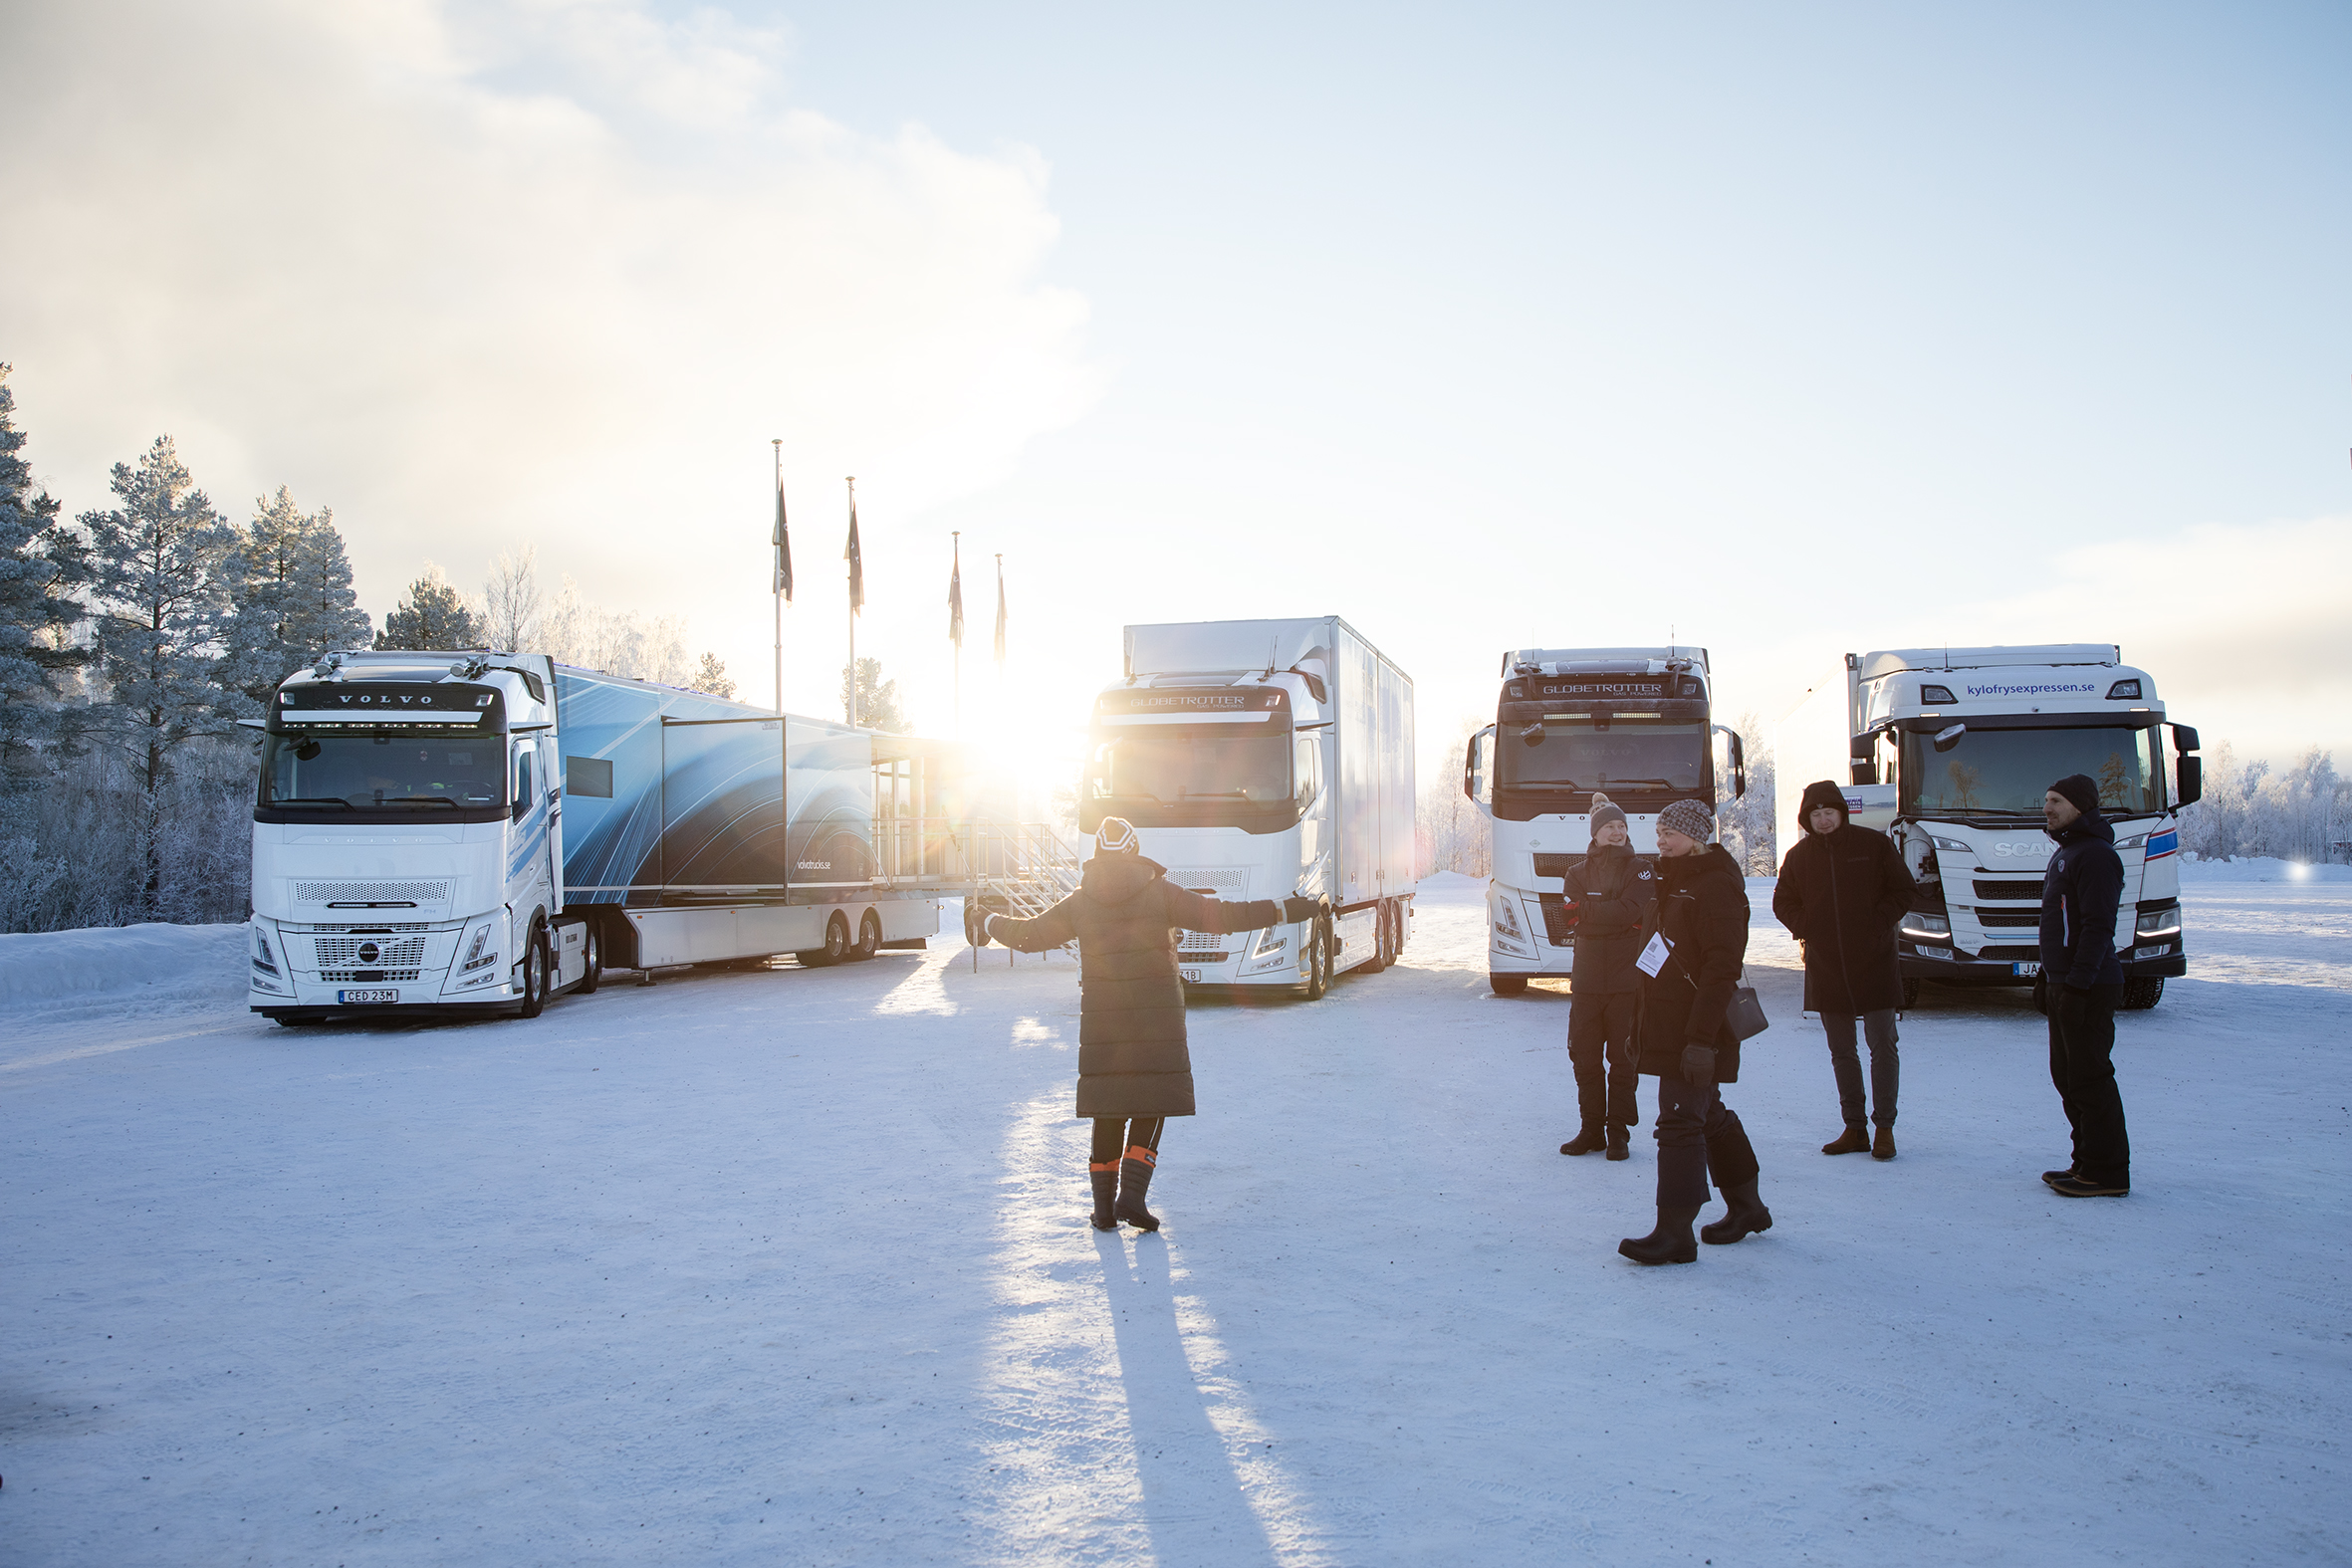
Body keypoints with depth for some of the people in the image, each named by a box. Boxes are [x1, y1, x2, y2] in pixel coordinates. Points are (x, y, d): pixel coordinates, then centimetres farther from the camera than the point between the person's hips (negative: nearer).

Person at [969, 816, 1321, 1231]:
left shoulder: (1080, 902, 4)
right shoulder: (1161, 894, -4)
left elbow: (1028, 936, 11)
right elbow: (1222, 916, -10)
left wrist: (989, 925, 31)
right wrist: (1291, 909, -7)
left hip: (1101, 1024, 3)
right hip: (1156, 1021, -2)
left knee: (1107, 1112, 10)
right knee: (1152, 1107, 8)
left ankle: (1104, 1207, 11)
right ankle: (1131, 1196, -3)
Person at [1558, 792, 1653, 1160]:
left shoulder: (1639, 870, 5)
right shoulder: (1579, 874, 13)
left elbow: (1631, 910, -12)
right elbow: (1593, 919, -2)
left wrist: (1587, 909, -7)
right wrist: (1617, 916, -14)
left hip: (1627, 981, -3)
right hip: (1587, 980, 3)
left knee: (1623, 1060, -1)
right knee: (1584, 1057, 5)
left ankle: (1618, 1133, 8)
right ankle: (1591, 1129, 16)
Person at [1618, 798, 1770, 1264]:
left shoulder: (1716, 887, -15)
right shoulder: (1674, 884, 16)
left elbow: (1721, 968, -22)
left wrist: (1701, 1038, -26)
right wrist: (1644, 1025, 19)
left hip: (1695, 1031, -10)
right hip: (1667, 1027, 10)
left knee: (1679, 1123, -11)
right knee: (1710, 1117, 19)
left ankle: (1674, 1233, -8)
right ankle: (1746, 1207, 32)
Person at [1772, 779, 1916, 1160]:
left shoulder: (1875, 846, -1)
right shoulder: (1799, 856, 6)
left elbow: (1902, 893, 3)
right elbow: (1783, 901, 17)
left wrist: (1879, 925, -8)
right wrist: (1804, 927, 1)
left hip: (1873, 962, -3)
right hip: (1825, 968, 3)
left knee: (1882, 1046, -3)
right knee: (1841, 1051, 9)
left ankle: (1884, 1128, 7)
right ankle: (1854, 1129, 18)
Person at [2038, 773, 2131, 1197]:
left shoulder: (2094, 855, -14)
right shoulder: (2066, 852, 19)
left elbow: (2097, 925, -21)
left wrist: (2078, 981, -25)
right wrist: (2052, 977, 20)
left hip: (2087, 988, -11)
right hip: (2063, 983, 11)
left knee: (2089, 1078, -7)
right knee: (2067, 1075, 14)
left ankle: (2106, 1173, -1)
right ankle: (2087, 1162, 22)